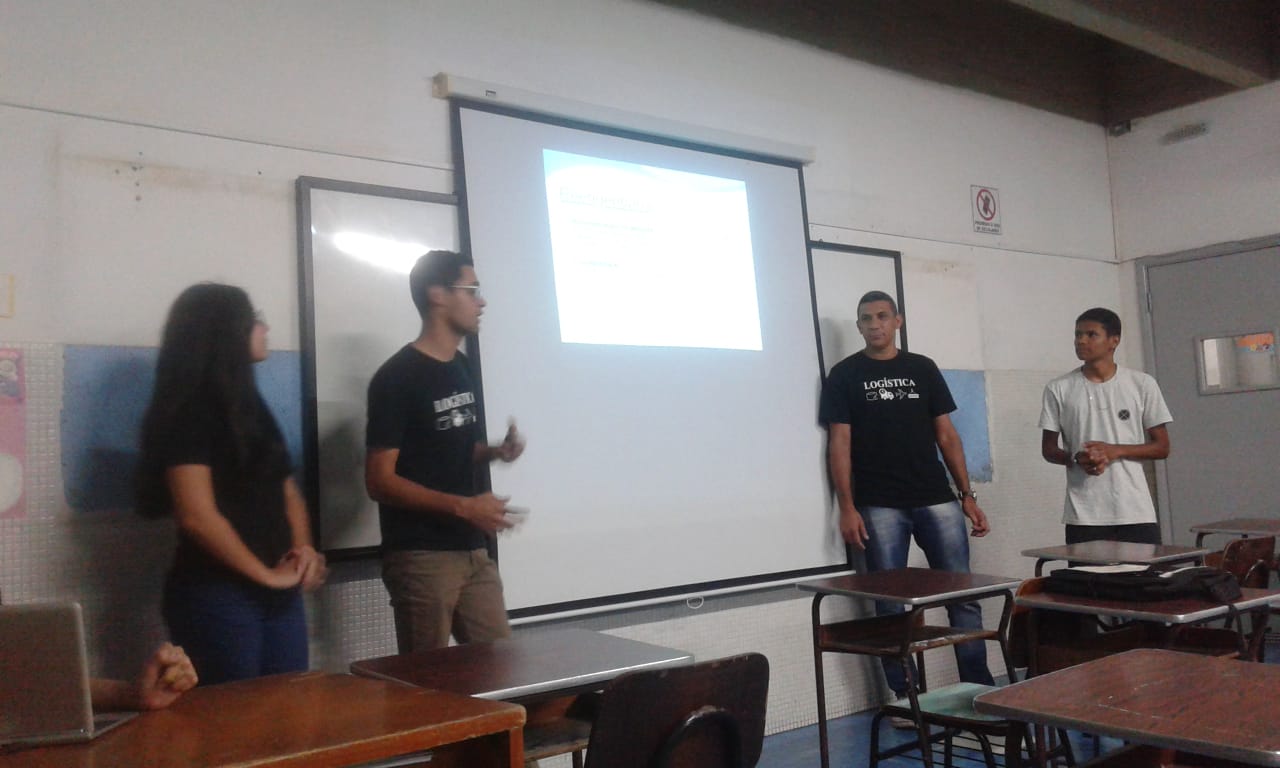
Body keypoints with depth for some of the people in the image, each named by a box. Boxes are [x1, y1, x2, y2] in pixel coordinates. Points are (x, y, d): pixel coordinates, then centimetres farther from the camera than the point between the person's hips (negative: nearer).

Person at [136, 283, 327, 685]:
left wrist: (304, 548, 0)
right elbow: (197, 516, -20)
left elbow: (285, 487, 17)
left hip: (279, 592, 8)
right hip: (216, 594, -8)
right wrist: (266, 574, -13)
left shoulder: (248, 404, 14)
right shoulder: (187, 413, -12)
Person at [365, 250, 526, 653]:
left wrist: (496, 451, 2)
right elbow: (380, 480, -15)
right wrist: (463, 506, -21)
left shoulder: (461, 368, 11)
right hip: (421, 558, -7)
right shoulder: (396, 378, -13)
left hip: (473, 551, 7)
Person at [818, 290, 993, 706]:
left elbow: (946, 434, 12)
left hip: (936, 500, 2)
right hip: (879, 507, -2)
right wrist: (846, 508, -8)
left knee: (963, 595, 2)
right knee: (890, 606, 3)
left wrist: (967, 495, 6)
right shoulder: (845, 375, 4)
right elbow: (839, 443, 0)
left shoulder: (922, 368, 11)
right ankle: (902, 696, 13)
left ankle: (979, 687, 13)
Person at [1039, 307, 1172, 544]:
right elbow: (1048, 449, 9)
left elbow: (1162, 447, 5)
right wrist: (1076, 459, -12)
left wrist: (1115, 451, -11)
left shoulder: (1142, 384, 3)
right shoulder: (1059, 389, 4)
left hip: (1136, 513, 0)